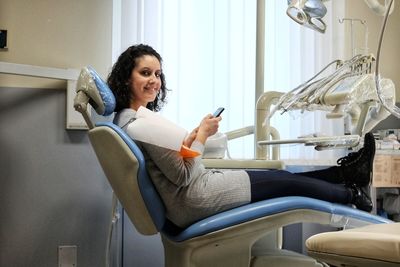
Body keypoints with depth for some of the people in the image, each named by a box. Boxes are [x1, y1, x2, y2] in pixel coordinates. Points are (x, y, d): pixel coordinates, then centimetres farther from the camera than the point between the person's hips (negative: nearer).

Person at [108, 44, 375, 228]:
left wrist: (192, 137, 2)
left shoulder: (125, 117, 9)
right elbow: (183, 175, -22)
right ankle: (352, 194, 28)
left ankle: (347, 172, 30)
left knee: (281, 175, 16)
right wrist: (202, 134, -11)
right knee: (289, 182, 5)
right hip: (194, 200, -9)